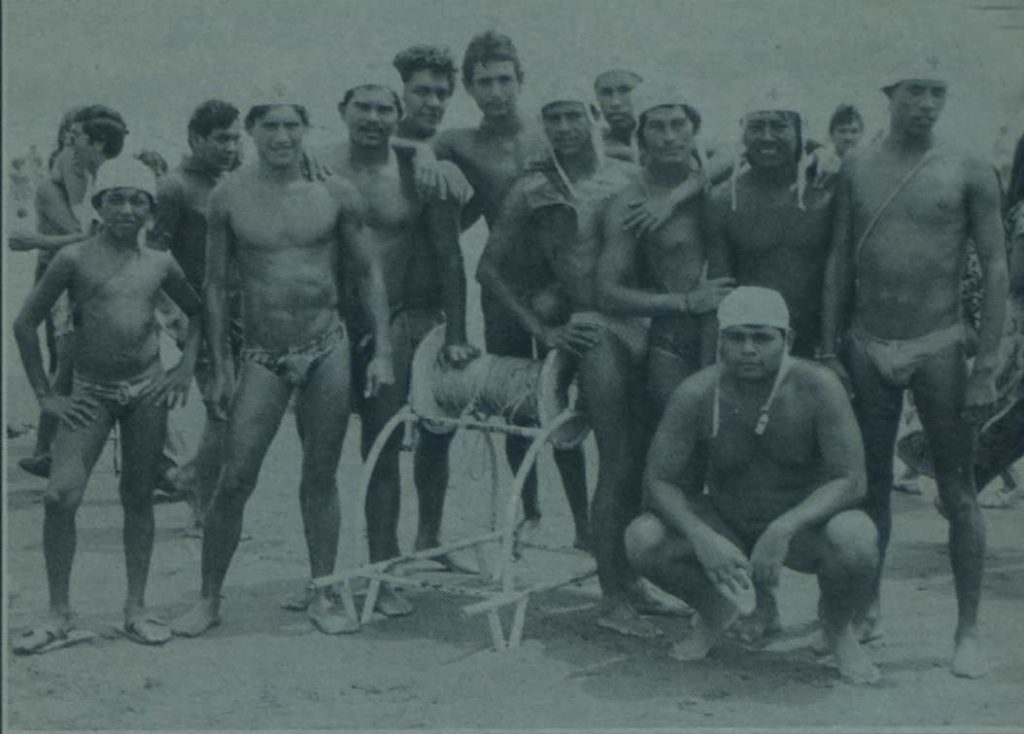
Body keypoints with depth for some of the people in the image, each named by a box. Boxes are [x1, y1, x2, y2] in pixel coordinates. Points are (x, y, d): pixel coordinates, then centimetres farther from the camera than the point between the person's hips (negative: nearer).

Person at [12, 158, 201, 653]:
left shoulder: (159, 265, 3)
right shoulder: (75, 259, -5)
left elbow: (197, 312, 20)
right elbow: (25, 323, 0)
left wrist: (186, 367, 8)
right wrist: (44, 395, -1)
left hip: (147, 389, 2)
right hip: (89, 392, -2)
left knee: (138, 496, 7)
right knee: (61, 496, -12)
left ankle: (136, 608, 18)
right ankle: (59, 615, 1)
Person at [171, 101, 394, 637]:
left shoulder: (335, 192, 1)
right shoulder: (229, 197, 0)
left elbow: (367, 274, 7)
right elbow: (215, 284, 5)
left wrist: (382, 351, 1)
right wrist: (220, 366, 2)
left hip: (327, 350, 1)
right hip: (261, 357, 0)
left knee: (320, 477, 8)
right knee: (234, 480, -4)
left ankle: (322, 596, 19)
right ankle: (209, 599, 11)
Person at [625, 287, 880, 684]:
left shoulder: (817, 387, -22)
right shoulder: (696, 395, -17)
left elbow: (850, 480, -23)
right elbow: (658, 480, -14)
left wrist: (784, 529, -37)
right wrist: (702, 538, -32)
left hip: (805, 524, -2)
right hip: (725, 525, 2)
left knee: (856, 540, -35)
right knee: (642, 539, -23)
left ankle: (839, 628, 3)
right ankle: (715, 609, 11)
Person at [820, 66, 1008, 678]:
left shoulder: (967, 169, -3)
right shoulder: (858, 168, 6)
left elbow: (996, 266, -4)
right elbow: (840, 261, 9)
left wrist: (987, 366, -9)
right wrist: (828, 350, 5)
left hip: (938, 348, -3)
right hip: (868, 348, 3)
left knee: (958, 491, 0)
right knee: (872, 483, 11)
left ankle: (969, 630, 8)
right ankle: (867, 609, 25)